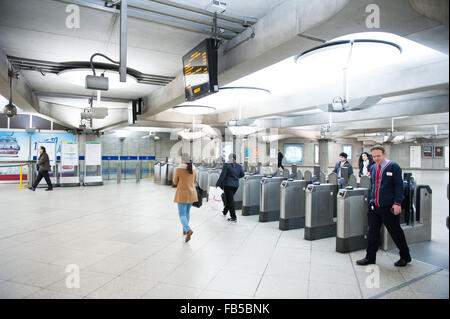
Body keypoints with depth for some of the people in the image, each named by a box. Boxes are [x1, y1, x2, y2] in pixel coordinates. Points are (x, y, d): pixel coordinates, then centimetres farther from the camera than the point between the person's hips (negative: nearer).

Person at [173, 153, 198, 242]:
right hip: (192, 193, 5)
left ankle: (188, 230, -22)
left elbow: (175, 182, -1)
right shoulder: (193, 170, 1)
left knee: (182, 214, -1)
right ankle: (185, 230, 32)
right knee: (187, 212, 22)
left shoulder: (178, 169, -13)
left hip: (182, 194, -5)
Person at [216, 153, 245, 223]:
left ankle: (233, 218, 1)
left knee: (230, 200, 0)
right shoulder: (239, 166, 3)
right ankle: (225, 211, 42)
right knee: (229, 198, 23)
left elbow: (222, 175, -13)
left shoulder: (226, 165, -12)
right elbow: (242, 174, 12)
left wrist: (218, 184, -7)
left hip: (228, 185, -5)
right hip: (236, 185, 5)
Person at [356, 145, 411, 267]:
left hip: (388, 207, -5)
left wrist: (397, 203, -17)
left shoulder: (393, 166, -6)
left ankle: (405, 257, 26)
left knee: (396, 232, 8)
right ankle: (370, 257, 17)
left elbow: (399, 186, -10)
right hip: (374, 206, 5)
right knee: (372, 232, 7)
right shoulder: (373, 168, 12)